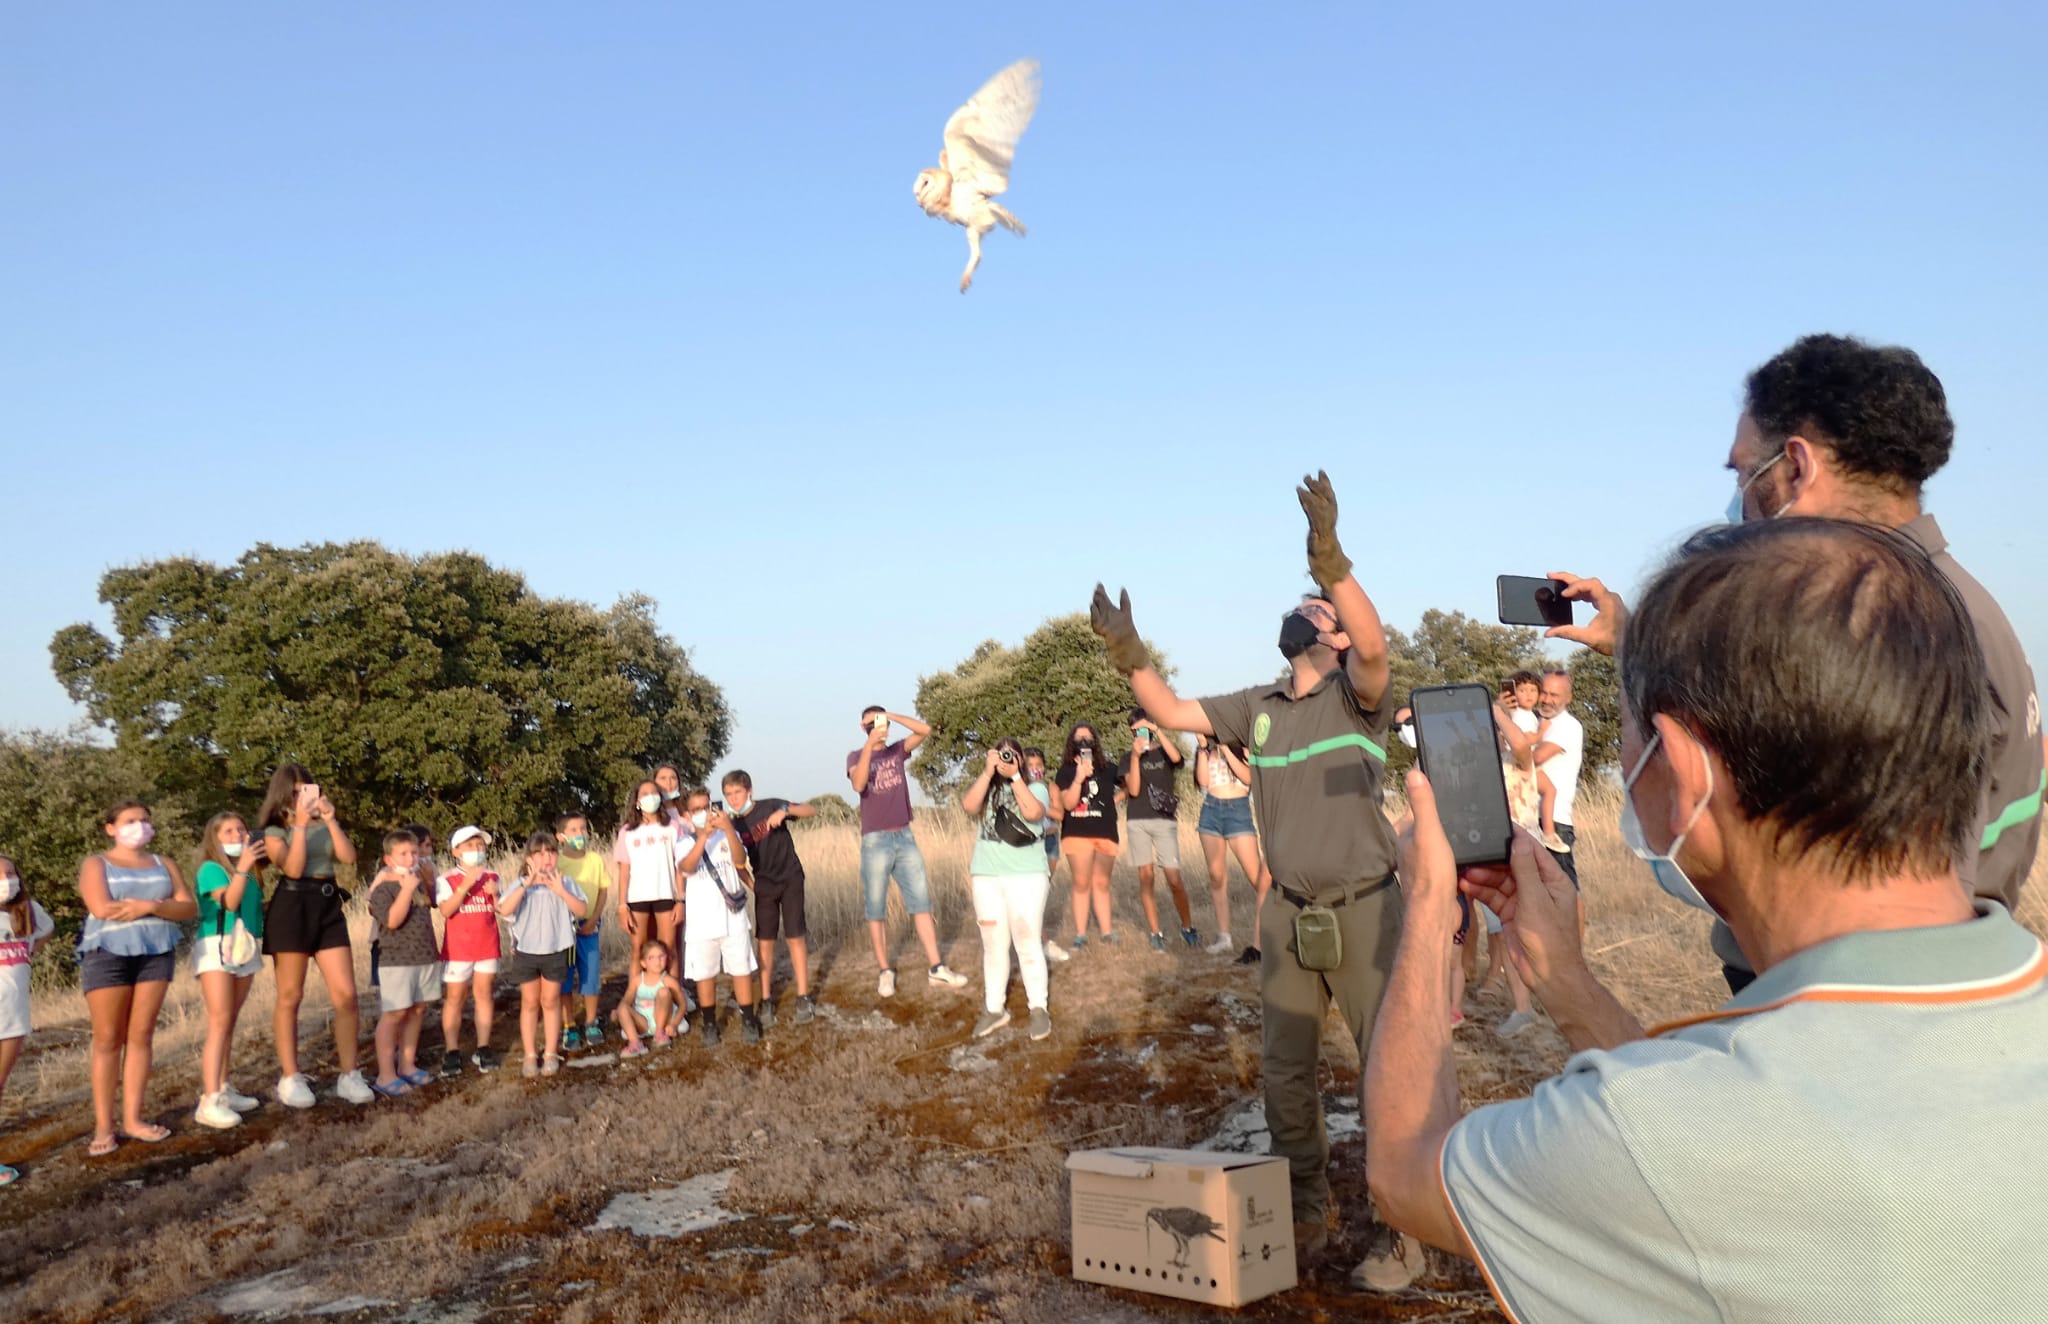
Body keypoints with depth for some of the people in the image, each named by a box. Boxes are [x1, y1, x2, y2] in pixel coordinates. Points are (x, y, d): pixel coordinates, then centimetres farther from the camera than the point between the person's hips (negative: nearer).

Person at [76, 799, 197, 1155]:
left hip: (156, 954, 3)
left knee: (141, 1036, 3)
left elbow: (189, 907, 4)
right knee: (108, 1040, -1)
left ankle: (133, 1118, 8)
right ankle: (103, 1126, 3)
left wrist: (149, 906, -14)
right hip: (108, 955, -3)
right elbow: (101, 908, -13)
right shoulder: (95, 864, 5)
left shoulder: (163, 865, 15)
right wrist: (159, 904, -9)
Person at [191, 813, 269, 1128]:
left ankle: (222, 1090, 17)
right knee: (219, 1022, -13)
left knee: (230, 1022, 11)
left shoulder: (251, 872, 13)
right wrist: (241, 868, -33)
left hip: (245, 949, 7)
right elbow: (229, 902, -22)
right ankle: (209, 1101, -16)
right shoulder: (210, 869, -6)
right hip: (217, 948, -7)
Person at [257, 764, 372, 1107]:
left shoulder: (323, 826, 15)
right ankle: (290, 1078, 11)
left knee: (345, 995, -2)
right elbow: (294, 868, -14)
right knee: (290, 997, 1)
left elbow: (349, 857, -1)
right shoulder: (274, 831, 2)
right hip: (292, 908, -4)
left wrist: (331, 820, -7)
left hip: (328, 907, 4)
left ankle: (349, 1075, 6)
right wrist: (300, 825, -16)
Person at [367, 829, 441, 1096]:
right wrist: (407, 889, -22)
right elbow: (393, 920, -22)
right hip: (397, 959, -7)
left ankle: (407, 1065, 22)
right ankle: (385, 1075, -3)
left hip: (425, 956, 7)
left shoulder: (421, 881, 12)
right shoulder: (383, 887, -10)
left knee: (417, 1010, 11)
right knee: (394, 1013, -7)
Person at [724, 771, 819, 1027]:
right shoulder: (735, 826, -1)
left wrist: (785, 810, -32)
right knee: (766, 942, 2)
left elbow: (812, 812, -16)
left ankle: (804, 998, 5)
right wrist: (750, 883, -8)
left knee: (795, 937, -2)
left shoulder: (770, 807, -10)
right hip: (764, 884, 3)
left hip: (790, 879, -3)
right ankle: (766, 1002, 8)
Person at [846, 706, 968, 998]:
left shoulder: (898, 751, 7)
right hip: (875, 841, -3)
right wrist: (869, 745, -28)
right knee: (876, 910, 2)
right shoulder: (856, 757, -1)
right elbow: (858, 785, -21)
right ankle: (885, 972, 9)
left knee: (921, 902, 2)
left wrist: (891, 716, -15)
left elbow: (925, 730, -8)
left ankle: (935, 968, 3)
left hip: (905, 837, 3)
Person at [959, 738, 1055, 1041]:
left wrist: (1014, 776, -13)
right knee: (993, 945, 6)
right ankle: (994, 1009, 12)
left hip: (1028, 876, -3)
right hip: (986, 877, 3)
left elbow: (1033, 813, -16)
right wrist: (988, 772, -12)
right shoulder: (984, 788, 12)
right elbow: (969, 805, -9)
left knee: (1028, 943, -5)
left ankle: (1038, 1008, 2)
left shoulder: (1035, 787, 5)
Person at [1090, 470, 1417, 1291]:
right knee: (1286, 1075, 12)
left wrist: (1330, 560, -44)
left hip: (1361, 910, -5)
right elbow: (1172, 713, 8)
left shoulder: (1355, 692, -7)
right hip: (1288, 915, 5)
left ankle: (1398, 1234, 15)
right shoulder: (1257, 707, 8)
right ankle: (1305, 1215, 28)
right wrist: (1128, 654, -9)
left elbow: (1375, 646, -29)